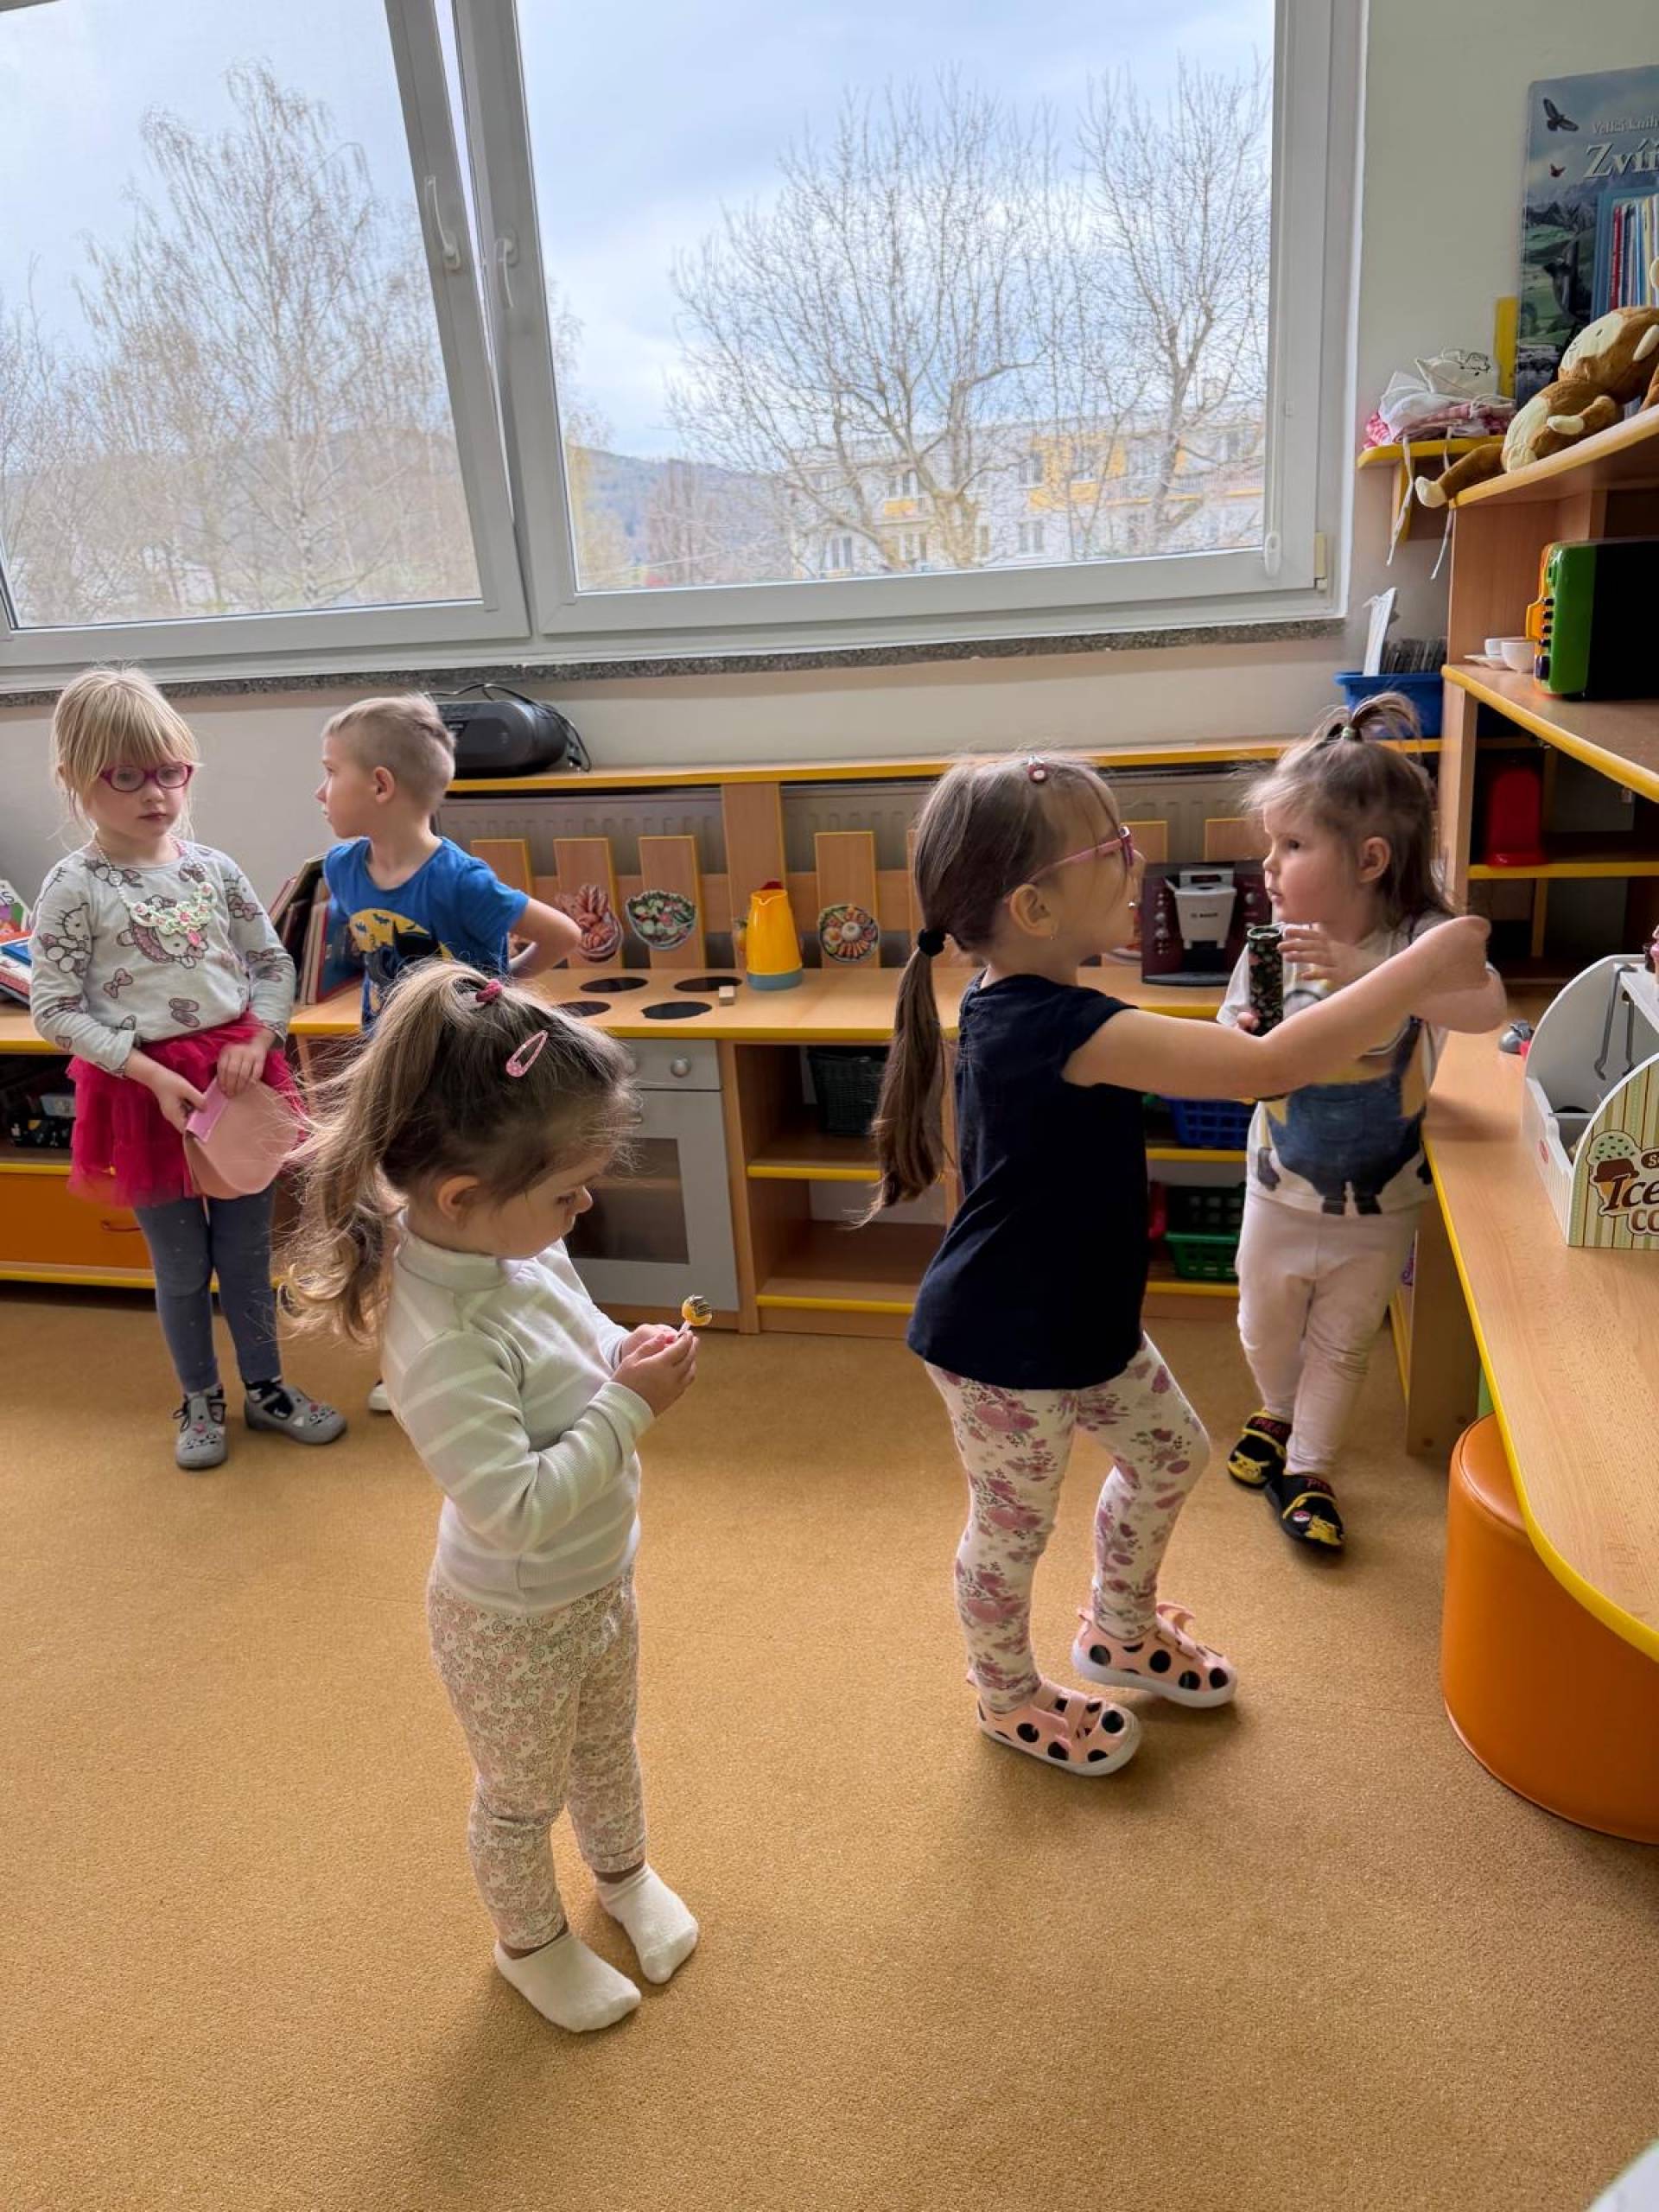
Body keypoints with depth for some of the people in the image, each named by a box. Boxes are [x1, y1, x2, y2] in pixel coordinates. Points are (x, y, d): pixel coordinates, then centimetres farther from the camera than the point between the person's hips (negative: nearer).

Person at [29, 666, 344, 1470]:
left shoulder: (212, 867, 0)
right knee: (182, 1266, 12)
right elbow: (55, 1010, -10)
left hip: (236, 1072, 3)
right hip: (145, 1088, -3)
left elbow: (273, 964, 6)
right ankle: (201, 1399, 33)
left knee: (248, 1254, 15)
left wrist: (256, 1040, -11)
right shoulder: (75, 888, -10)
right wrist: (153, 1075, -18)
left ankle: (265, 1386, 33)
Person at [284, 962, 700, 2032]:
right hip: (515, 1622, -7)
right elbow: (517, 1510, -37)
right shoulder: (446, 1342, -38)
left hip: (603, 1579, 7)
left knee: (607, 1746, 33)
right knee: (524, 1796, 23)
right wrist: (631, 1404, -33)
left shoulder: (526, 1248, -13)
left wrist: (630, 1356, -15)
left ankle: (626, 1871, 61)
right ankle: (532, 1940, 51)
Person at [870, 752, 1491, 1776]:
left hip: (1080, 1318, 10)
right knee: (1015, 1527, 14)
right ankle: (1010, 1697, 42)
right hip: (1005, 1347, -9)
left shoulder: (1021, 1008, -1)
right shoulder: (1059, 1027, -33)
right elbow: (1267, 1068, -35)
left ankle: (1122, 1631, 49)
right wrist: (1418, 969, -25)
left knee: (1171, 1452, 24)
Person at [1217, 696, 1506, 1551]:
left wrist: (1362, 973, -53)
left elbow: (1487, 1006, -43)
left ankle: (1306, 1469, 37)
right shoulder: (1274, 942, -15)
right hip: (1281, 1190, 3)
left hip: (1380, 1201, -2)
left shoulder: (1421, 937, -23)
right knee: (1266, 1328, 23)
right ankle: (1279, 1414, 53)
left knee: (1341, 1344, 17)